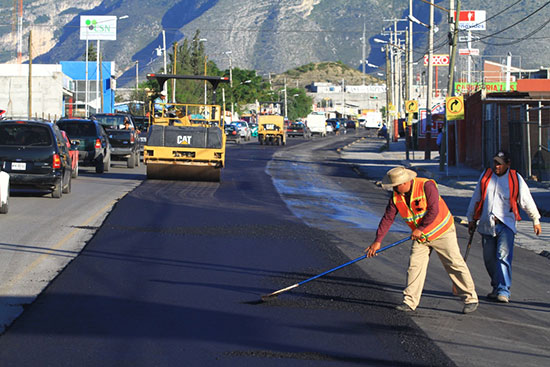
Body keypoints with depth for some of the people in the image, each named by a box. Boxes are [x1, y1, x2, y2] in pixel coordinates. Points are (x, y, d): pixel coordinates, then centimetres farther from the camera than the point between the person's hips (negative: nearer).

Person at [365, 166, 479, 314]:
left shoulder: (426, 186, -24)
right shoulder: (396, 196, -5)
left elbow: (433, 211, -28)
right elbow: (387, 218, -3)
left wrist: (420, 229, -24)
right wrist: (377, 241, -8)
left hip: (442, 232, -5)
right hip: (420, 236, 5)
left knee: (455, 264, -4)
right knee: (415, 266, -3)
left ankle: (471, 299, 3)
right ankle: (410, 301, 1)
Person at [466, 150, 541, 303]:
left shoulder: (515, 179, 1)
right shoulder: (485, 176, 10)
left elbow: (527, 200, 7)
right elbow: (476, 199, 19)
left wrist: (536, 220, 11)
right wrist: (471, 219, 21)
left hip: (505, 225, -4)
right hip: (486, 225, 4)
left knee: (504, 256, -16)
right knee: (489, 259, 6)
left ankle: (503, 291, -18)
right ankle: (496, 287, 23)